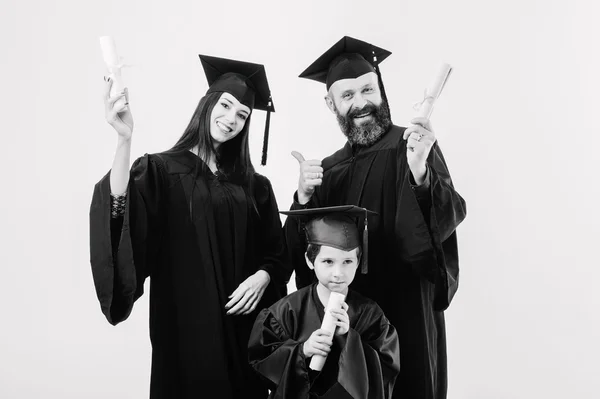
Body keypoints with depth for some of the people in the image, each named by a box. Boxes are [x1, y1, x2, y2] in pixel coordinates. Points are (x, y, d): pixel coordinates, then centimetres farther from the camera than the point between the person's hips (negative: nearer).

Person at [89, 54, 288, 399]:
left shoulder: (253, 185, 8)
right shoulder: (160, 170, -2)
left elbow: (276, 252, 10)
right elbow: (119, 211, -22)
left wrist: (262, 276, -10)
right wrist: (125, 140, -32)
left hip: (241, 321, 4)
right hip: (185, 321, -3)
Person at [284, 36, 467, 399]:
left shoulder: (410, 146, -6)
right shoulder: (329, 169, 8)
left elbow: (449, 219, -17)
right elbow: (299, 250, 3)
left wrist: (420, 171, -34)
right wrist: (304, 198, -14)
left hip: (406, 311, -4)